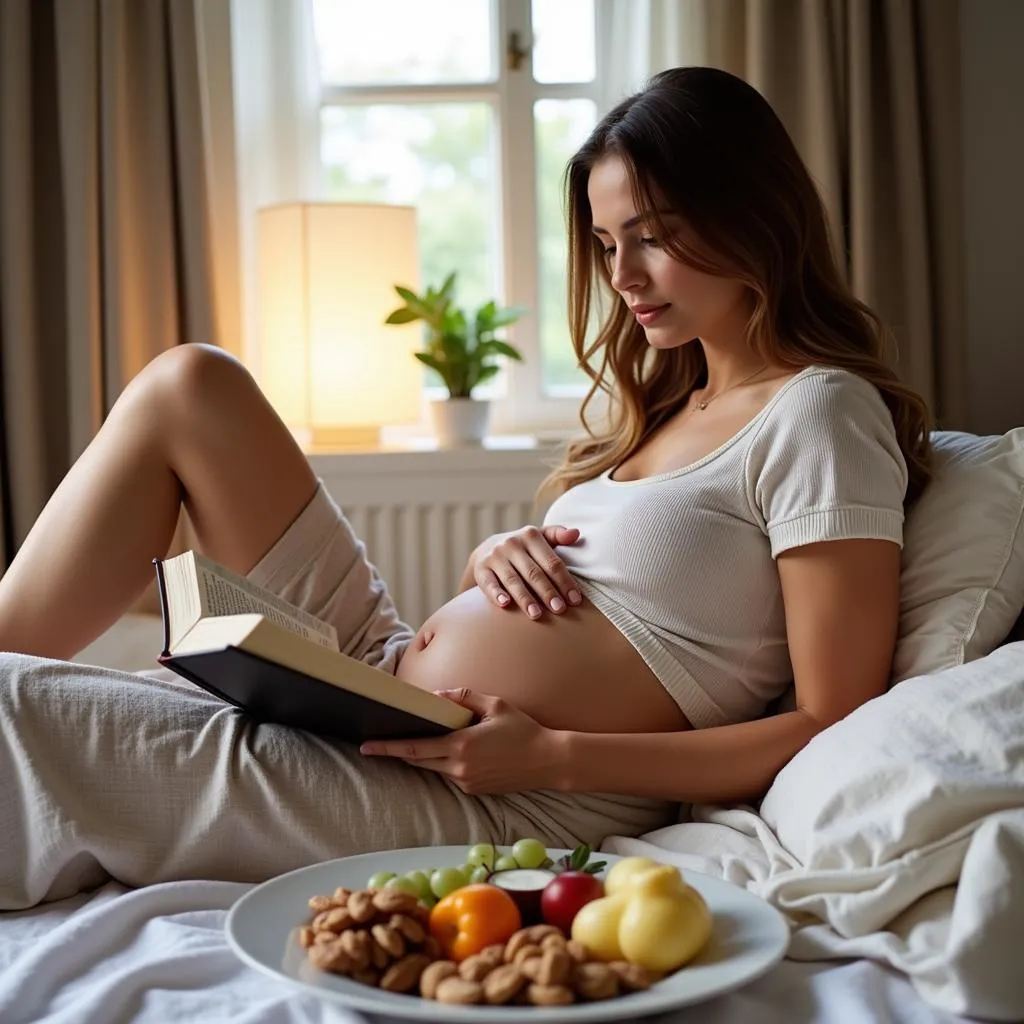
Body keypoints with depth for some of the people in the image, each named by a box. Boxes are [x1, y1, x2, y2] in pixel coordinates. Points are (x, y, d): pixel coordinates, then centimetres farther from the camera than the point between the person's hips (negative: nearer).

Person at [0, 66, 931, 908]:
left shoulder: (821, 413, -10)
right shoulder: (671, 401, 16)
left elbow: (837, 733, -16)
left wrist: (554, 756, -20)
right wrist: (496, 556, -5)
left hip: (491, 807, -9)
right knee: (189, 386, 3)